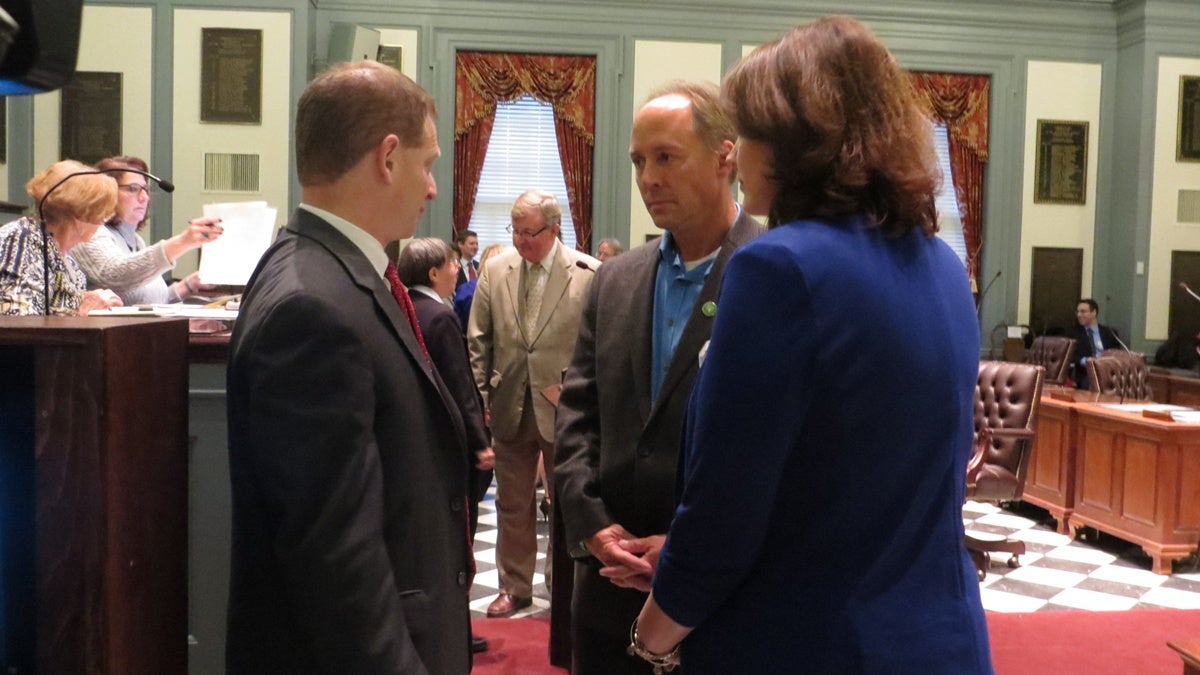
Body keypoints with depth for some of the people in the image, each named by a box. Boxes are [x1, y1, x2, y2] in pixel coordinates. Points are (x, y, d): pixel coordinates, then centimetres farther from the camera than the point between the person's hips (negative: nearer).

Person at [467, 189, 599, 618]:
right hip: (510, 406, 3)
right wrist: (479, 398, 2)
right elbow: (478, 341, 6)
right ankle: (514, 587, 29)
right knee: (512, 506, 14)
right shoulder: (495, 271, 2)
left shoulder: (589, 273, -9)